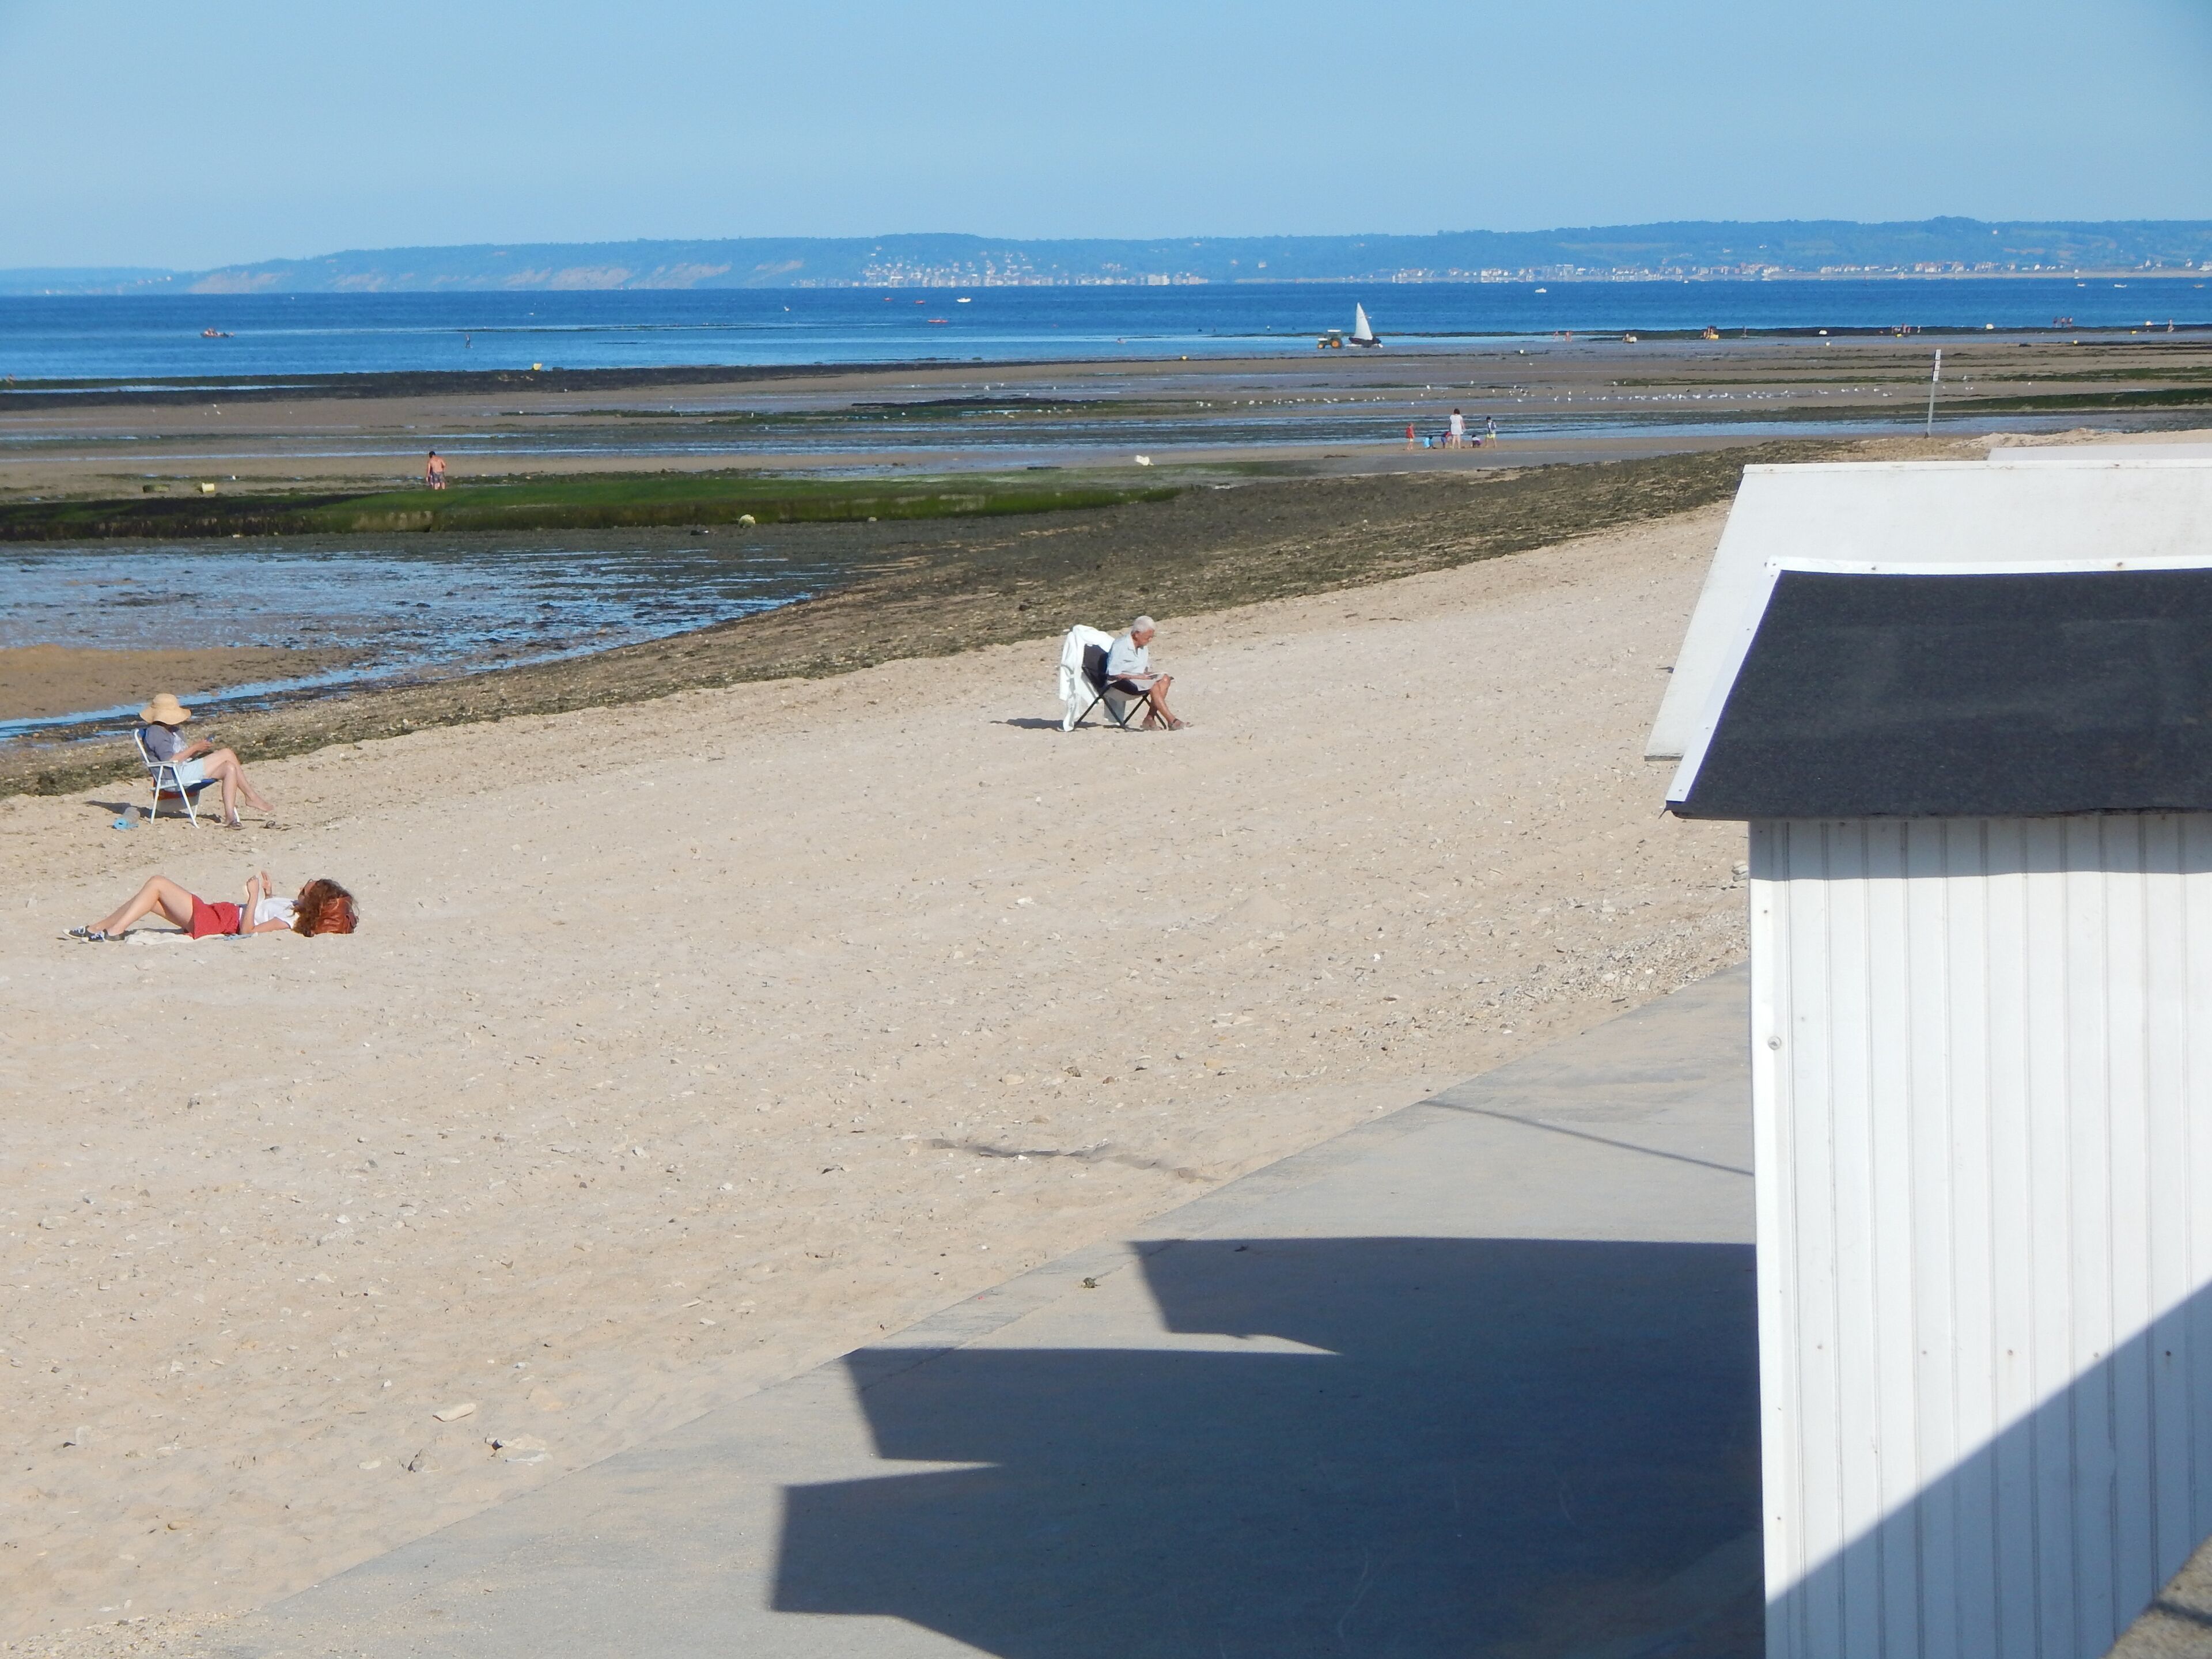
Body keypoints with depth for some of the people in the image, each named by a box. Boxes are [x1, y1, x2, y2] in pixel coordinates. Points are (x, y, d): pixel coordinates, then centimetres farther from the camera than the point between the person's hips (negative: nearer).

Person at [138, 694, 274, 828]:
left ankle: (230, 816, -12)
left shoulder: (173, 731, 24)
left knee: (230, 768, -8)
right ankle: (251, 796, -5)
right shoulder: (155, 733, -9)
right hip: (178, 775, -10)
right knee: (227, 754, -13)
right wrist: (195, 748, -14)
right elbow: (170, 760, -19)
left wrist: (200, 747, 1)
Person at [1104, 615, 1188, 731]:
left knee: (1165, 679, -16)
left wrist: (1147, 674, -5)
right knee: (1153, 685, -30)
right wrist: (1138, 677, -23)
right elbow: (1113, 673, -19)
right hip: (1118, 684, -9)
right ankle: (1172, 721, -31)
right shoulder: (1120, 646, -15)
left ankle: (1150, 719, -24)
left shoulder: (1144, 647, 12)